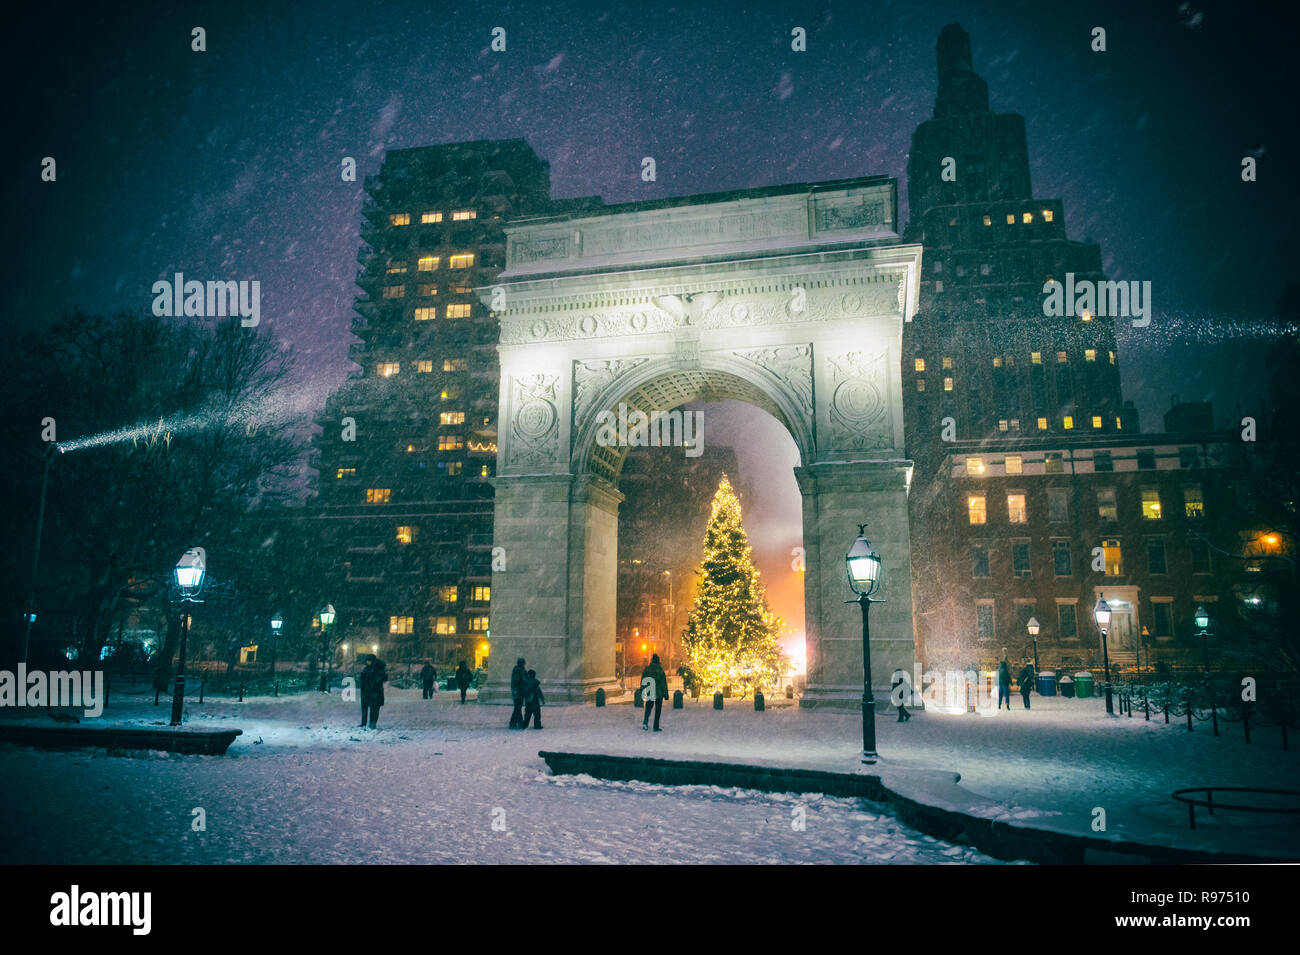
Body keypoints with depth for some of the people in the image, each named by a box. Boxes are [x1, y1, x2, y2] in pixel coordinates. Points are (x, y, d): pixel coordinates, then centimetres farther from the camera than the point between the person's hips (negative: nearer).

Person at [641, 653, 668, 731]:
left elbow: (642, 682, 5)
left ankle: (645, 721, -9)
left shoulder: (646, 670, -1)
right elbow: (664, 683, -7)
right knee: (658, 710, 7)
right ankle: (656, 727, 6)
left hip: (649, 693, 2)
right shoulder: (660, 670, -10)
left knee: (648, 708, 15)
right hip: (659, 693, -2)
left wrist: (642, 692, 14)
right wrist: (666, 694, -1)